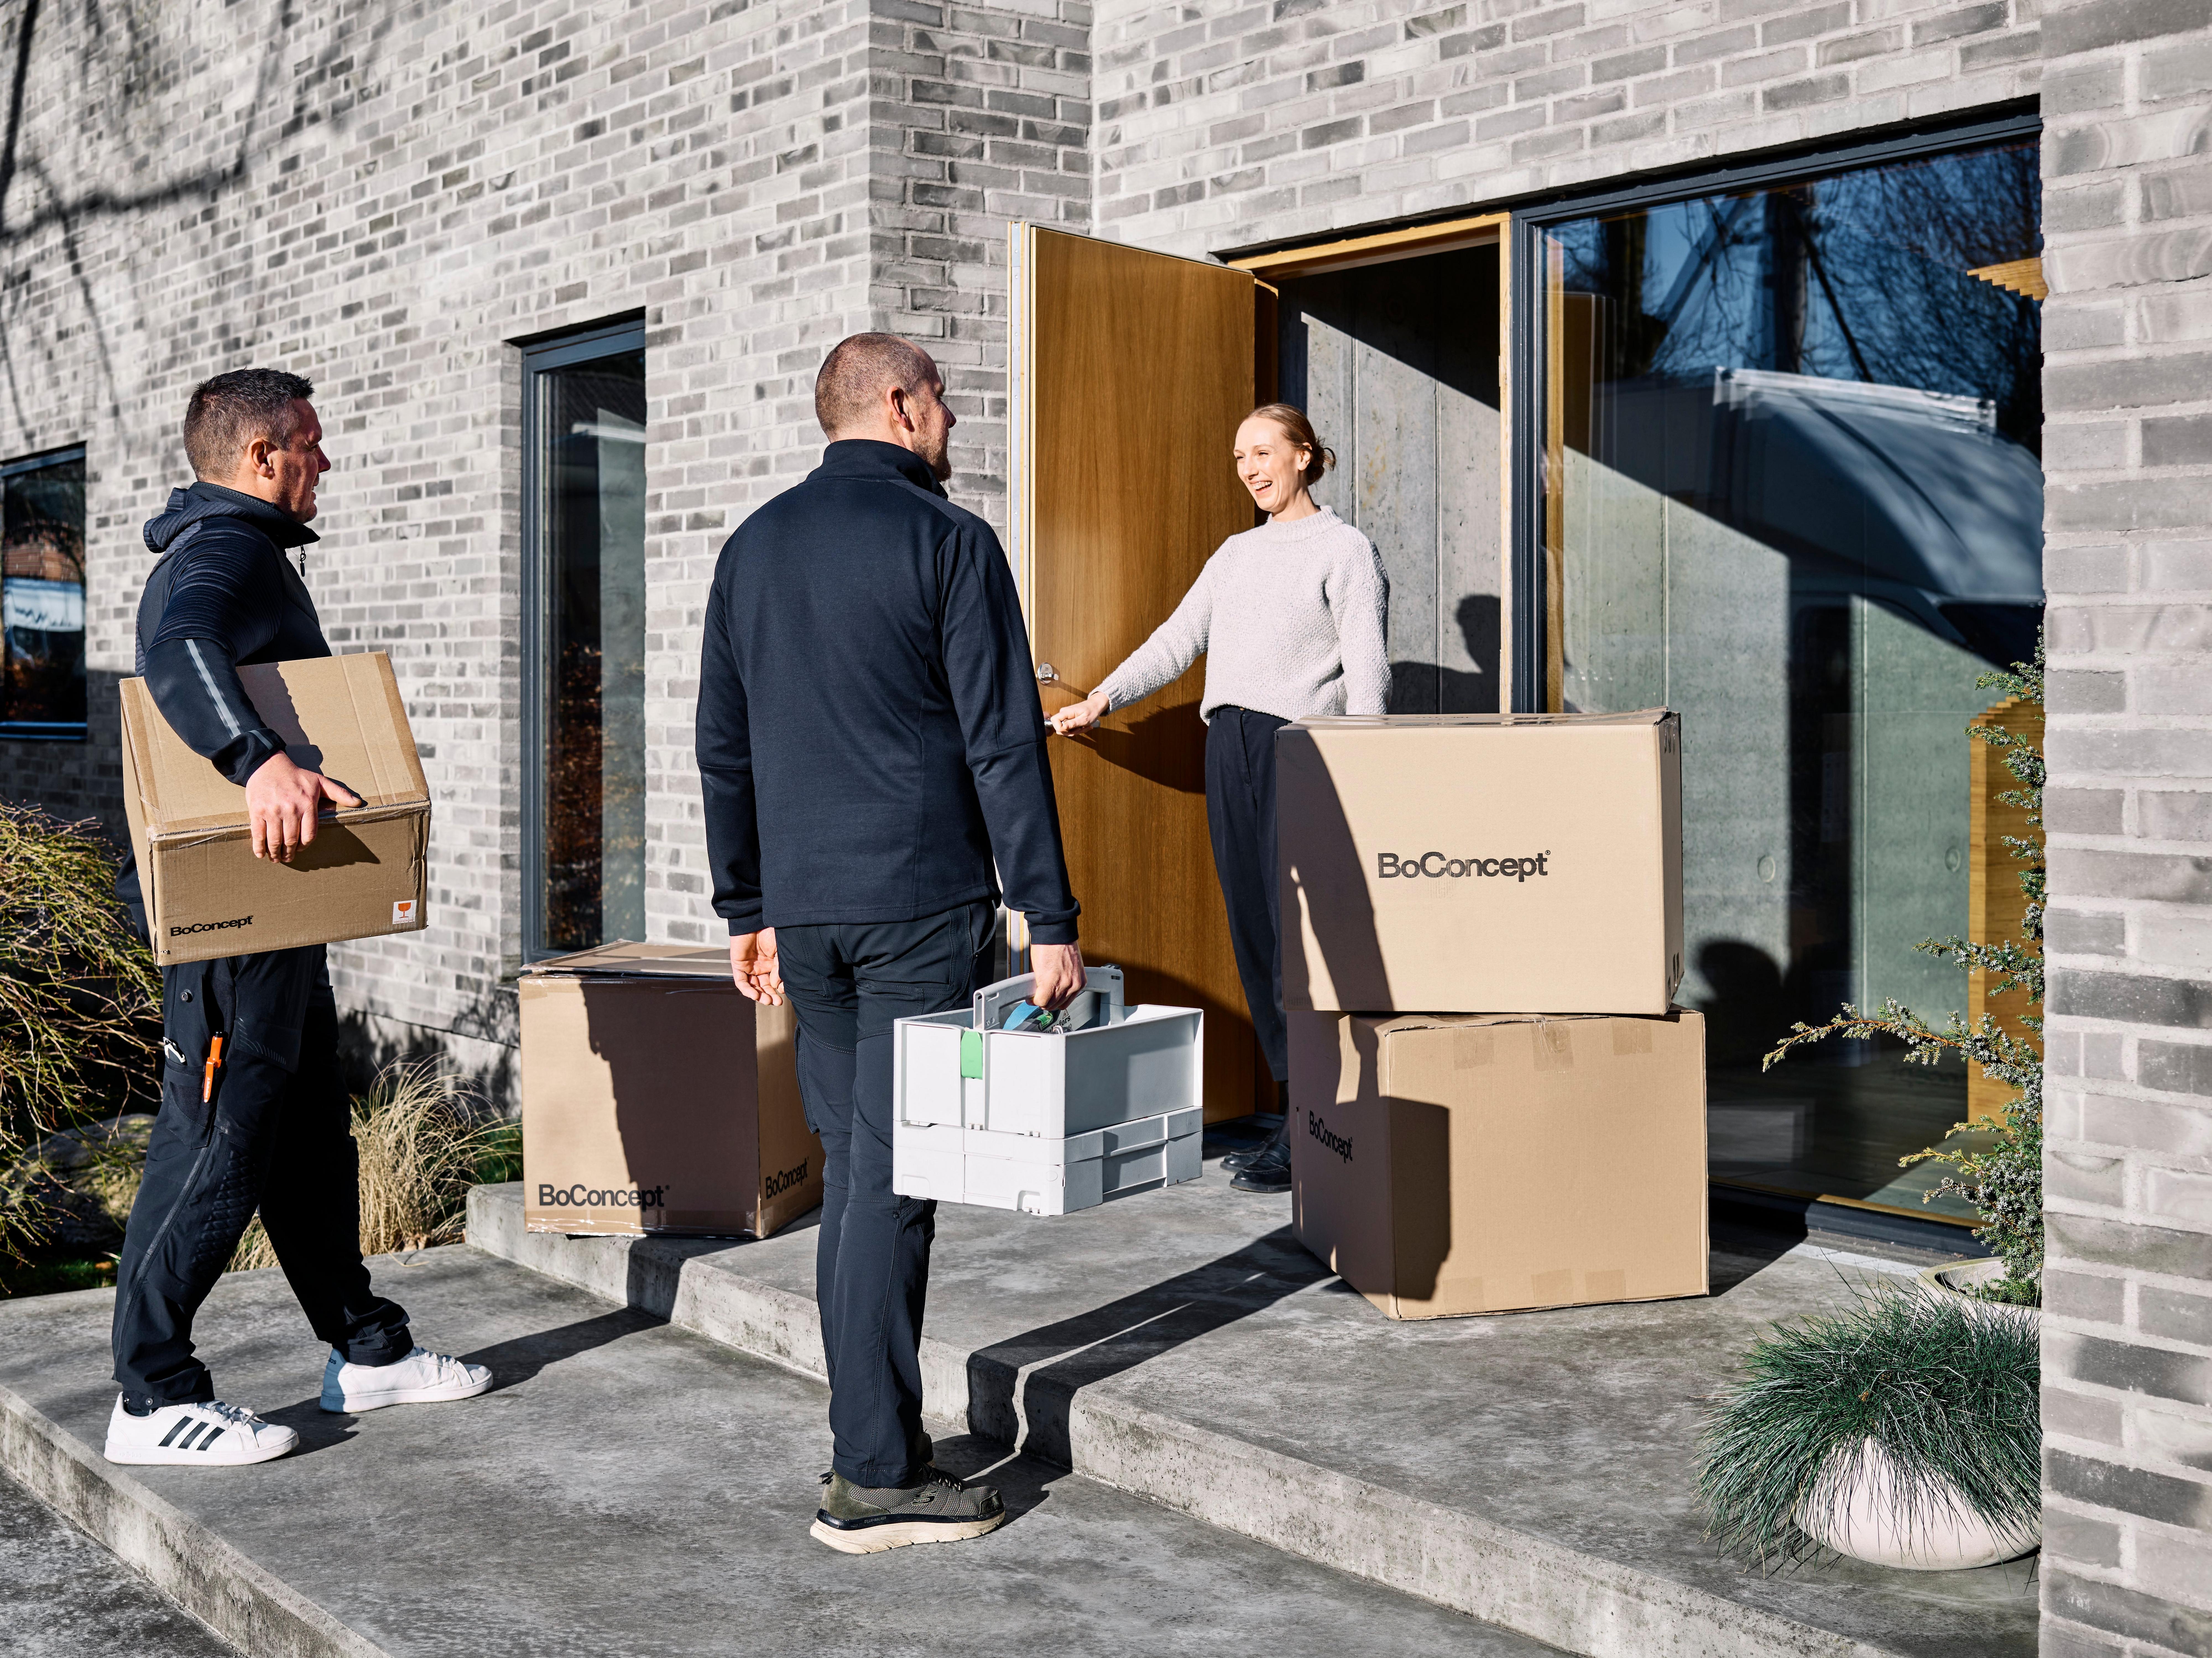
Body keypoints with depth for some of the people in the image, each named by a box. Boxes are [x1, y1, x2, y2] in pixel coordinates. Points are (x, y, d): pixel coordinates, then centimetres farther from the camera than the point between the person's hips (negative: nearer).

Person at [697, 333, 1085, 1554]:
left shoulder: (754, 546, 12)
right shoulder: (948, 541, -6)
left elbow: (722, 746, 15)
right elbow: (1003, 746, -11)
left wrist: (748, 909, 21)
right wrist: (1050, 921, -8)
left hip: (804, 910, 6)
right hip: (921, 905, -6)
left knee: (850, 1166, 14)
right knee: (892, 1175, -3)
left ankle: (867, 1439, 20)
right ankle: (875, 1478, 1)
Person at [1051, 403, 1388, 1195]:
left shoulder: (1344, 550, 3)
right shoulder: (1236, 554, 22)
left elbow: (1367, 668, -5)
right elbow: (1177, 641, 19)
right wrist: (1102, 699, 7)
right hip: (1229, 745, 7)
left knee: (1297, 932, -10)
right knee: (1252, 931, 4)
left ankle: (1306, 1139, -7)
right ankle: (1297, 1110, 10)